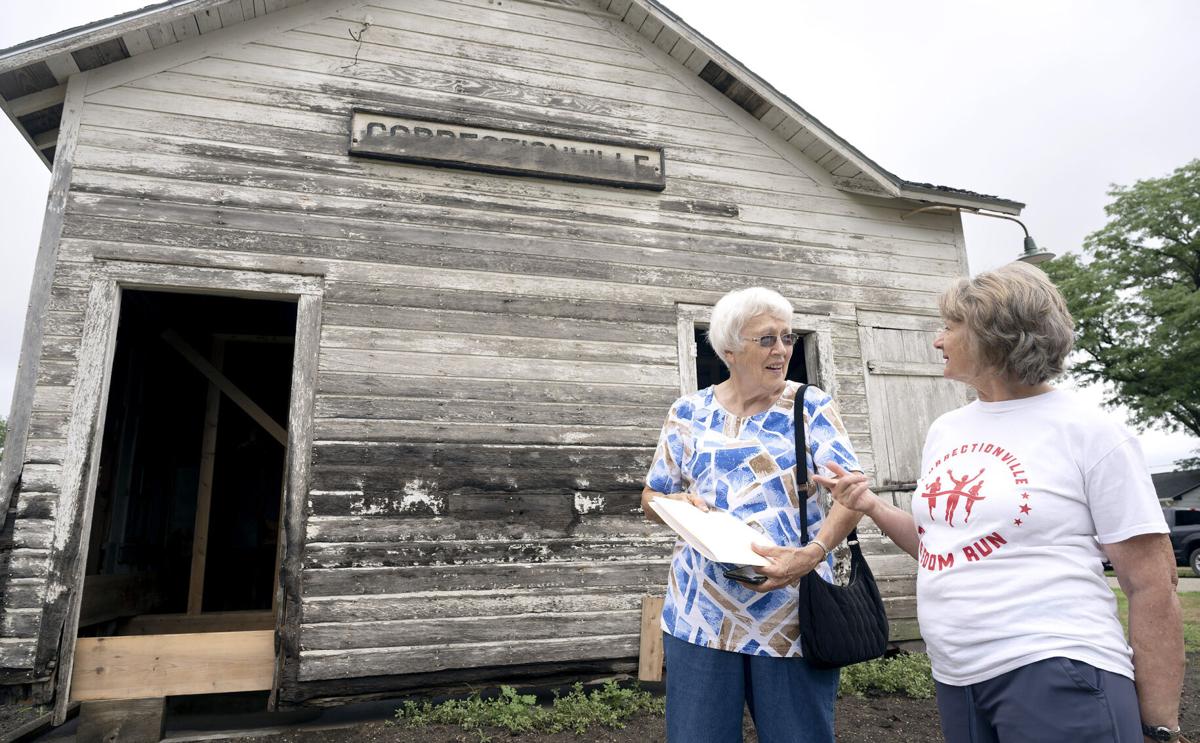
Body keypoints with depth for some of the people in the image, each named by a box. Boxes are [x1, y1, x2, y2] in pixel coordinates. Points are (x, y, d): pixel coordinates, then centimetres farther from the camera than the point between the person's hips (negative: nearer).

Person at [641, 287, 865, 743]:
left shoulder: (811, 408, 1)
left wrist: (812, 553, -24)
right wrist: (677, 504, -13)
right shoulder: (689, 414, 5)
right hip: (701, 615, 1)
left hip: (792, 615, -1)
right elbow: (651, 499, 10)